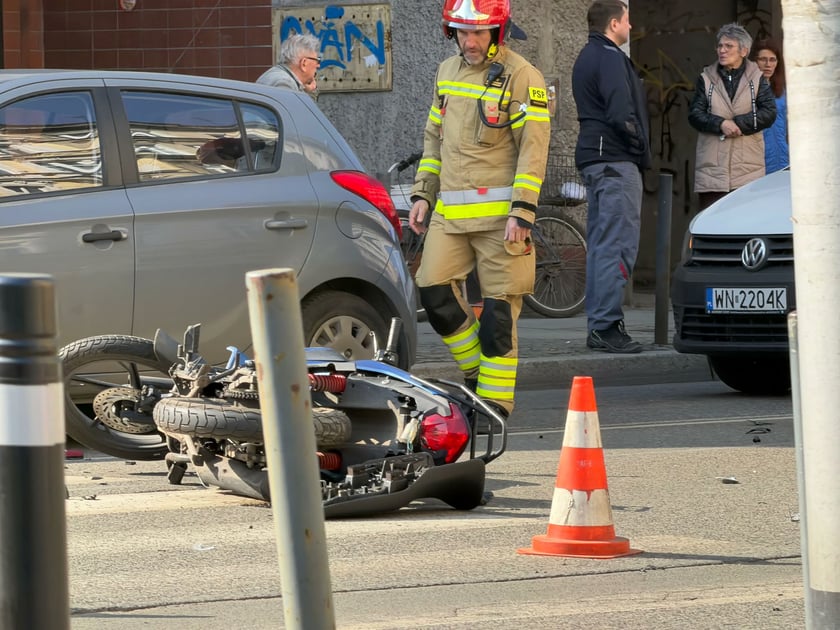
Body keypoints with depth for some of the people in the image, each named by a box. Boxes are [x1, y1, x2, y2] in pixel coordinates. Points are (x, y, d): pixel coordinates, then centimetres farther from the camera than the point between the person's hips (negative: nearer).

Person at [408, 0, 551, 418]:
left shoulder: (521, 77, -7)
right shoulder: (447, 73, 14)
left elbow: (532, 150, -10)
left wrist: (521, 213, -16)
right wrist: (422, 194, 15)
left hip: (499, 213, -6)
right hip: (450, 211, 6)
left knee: (499, 310, -4)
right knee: (434, 291, -3)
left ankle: (496, 397, 3)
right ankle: (476, 369, 15)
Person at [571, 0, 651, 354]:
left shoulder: (586, 58, 19)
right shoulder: (610, 58, -12)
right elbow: (621, 114, -21)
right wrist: (642, 149, -9)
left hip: (593, 160, 10)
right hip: (615, 161, -10)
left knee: (600, 245, 12)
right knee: (618, 245, -11)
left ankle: (597, 325, 13)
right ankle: (606, 326, -15)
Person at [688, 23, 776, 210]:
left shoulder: (757, 79, 8)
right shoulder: (706, 79, 11)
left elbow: (768, 113, -3)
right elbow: (694, 114, 2)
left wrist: (736, 124, -12)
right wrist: (721, 124, -15)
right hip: (712, 168, 1)